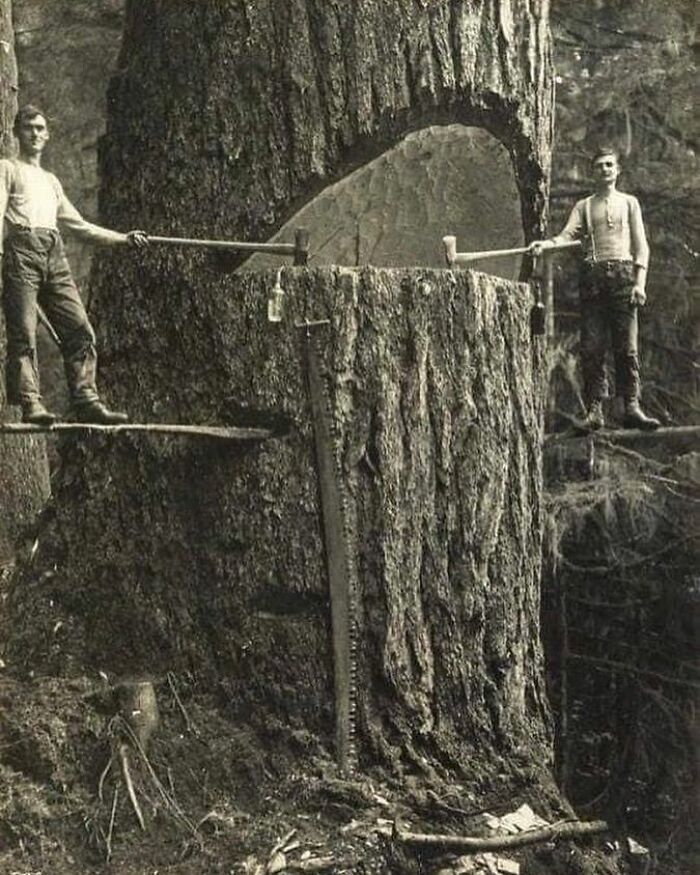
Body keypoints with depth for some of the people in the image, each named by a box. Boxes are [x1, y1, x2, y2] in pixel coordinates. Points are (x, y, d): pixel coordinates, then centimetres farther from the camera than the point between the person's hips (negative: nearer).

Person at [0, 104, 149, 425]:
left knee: (80, 329, -7)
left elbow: (79, 225, 33)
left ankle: (86, 401, -7)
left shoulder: (51, 181, 32)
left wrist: (122, 239, 28)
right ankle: (30, 403, -16)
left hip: (54, 254, 5)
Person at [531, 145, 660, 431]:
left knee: (627, 346, -7)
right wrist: (544, 244, -20)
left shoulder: (629, 203, 16)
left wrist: (640, 282, -4)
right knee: (591, 347, -5)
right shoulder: (583, 206, 18)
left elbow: (641, 245, 9)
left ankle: (632, 407, -6)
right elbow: (568, 235, 2)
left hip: (623, 273, -1)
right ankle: (594, 410, -4)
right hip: (592, 274, 1)